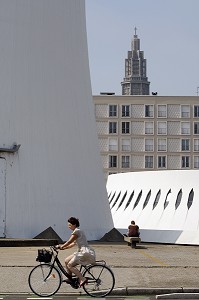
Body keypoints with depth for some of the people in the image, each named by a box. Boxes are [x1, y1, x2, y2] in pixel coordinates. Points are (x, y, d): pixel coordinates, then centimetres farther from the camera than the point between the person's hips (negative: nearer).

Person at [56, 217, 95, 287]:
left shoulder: (76, 231, -9)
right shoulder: (79, 231, 21)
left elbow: (69, 242, -10)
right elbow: (73, 243, 21)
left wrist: (61, 246, 0)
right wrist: (63, 247, 14)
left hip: (85, 252, -10)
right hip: (83, 252, 10)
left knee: (69, 265, -13)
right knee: (66, 261, 10)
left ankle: (82, 279, -18)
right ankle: (70, 279, 13)